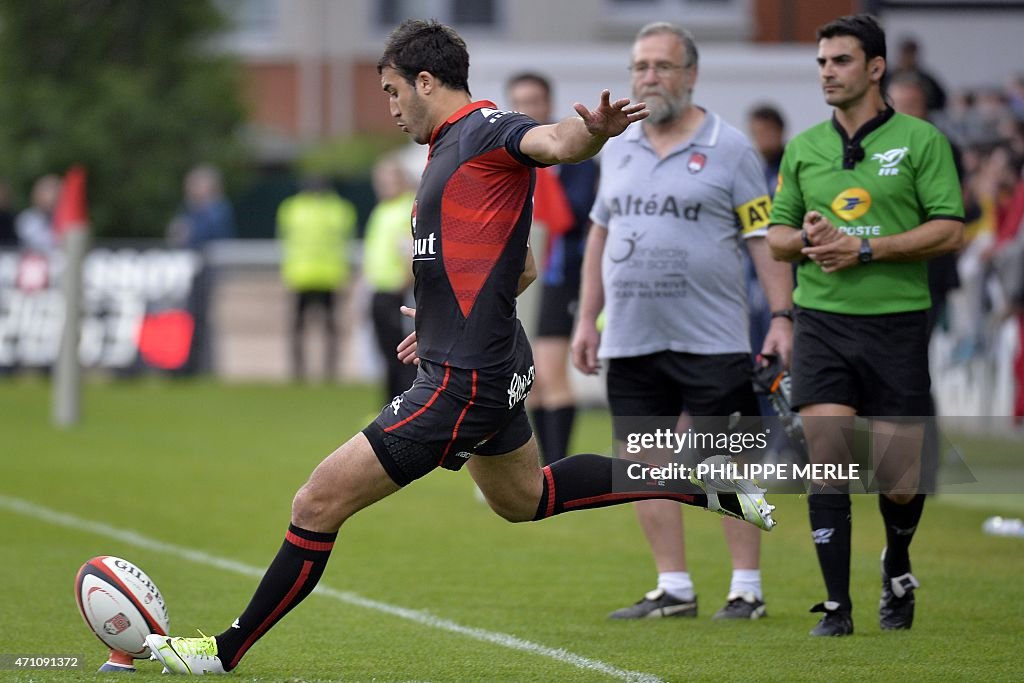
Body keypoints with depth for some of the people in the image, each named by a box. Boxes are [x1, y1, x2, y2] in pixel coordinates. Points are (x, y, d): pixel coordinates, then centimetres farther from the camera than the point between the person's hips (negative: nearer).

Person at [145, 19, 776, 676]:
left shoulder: (487, 128, -12)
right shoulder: (452, 149, 18)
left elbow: (555, 142, -35)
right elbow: (523, 268, 27)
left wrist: (592, 130, -56)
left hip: (463, 382, -11)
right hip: (493, 367, 11)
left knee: (319, 503, -8)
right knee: (523, 497, 31)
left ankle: (227, 651, 2)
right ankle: (699, 479, 34)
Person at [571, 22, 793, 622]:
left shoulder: (729, 148, -2)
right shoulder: (618, 150, 13)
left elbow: (765, 236, -3)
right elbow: (601, 235, 20)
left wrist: (782, 315, -11)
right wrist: (588, 319, 16)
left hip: (712, 340, -5)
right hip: (632, 341, 5)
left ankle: (748, 589, 3)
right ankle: (674, 589, 12)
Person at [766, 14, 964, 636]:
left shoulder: (921, 140, -1)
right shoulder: (803, 148, 11)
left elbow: (949, 231, -8)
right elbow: (777, 236, 16)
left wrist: (865, 247, -16)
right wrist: (806, 237, -8)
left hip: (897, 323, -2)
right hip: (822, 322, 2)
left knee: (899, 481, 2)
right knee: (827, 462, -10)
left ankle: (897, 568, 32)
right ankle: (838, 605, -5)